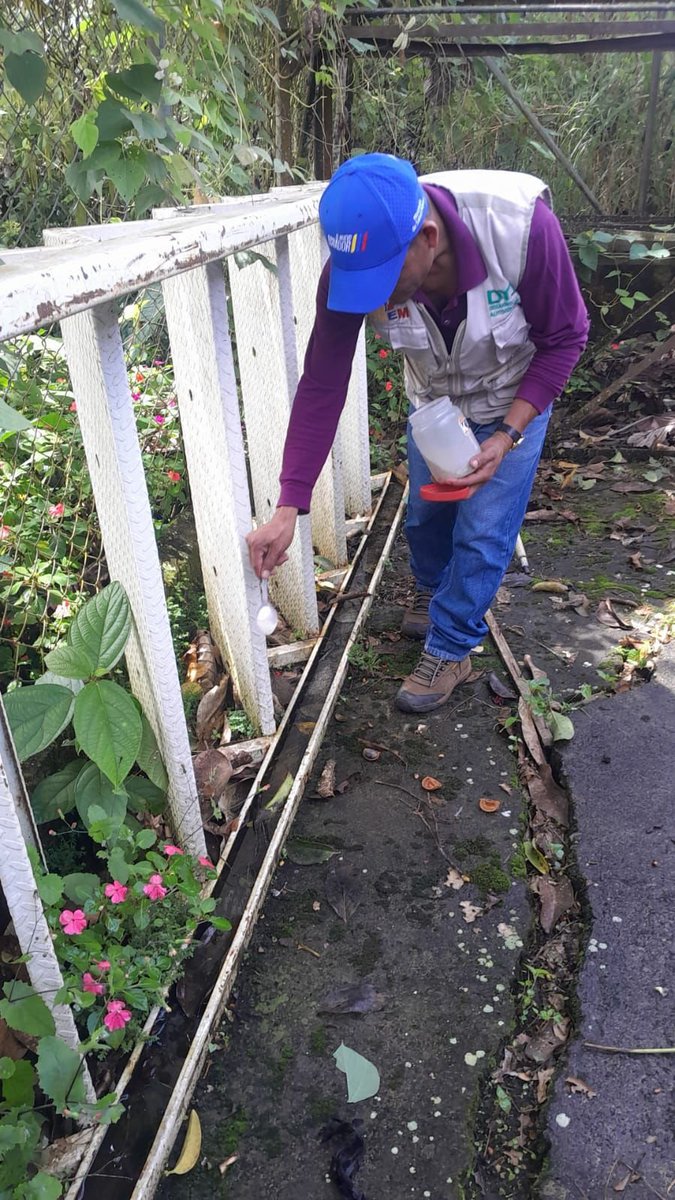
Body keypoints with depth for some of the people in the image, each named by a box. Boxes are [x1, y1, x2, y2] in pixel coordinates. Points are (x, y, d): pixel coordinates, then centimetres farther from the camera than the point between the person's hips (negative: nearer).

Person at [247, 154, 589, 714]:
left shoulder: (521, 226, -38)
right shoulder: (356, 262, -31)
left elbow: (565, 338, -21)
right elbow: (322, 386, -25)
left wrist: (507, 436, -29)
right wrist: (289, 508, -26)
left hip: (516, 400, -2)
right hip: (433, 399, 3)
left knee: (482, 532, -4)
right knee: (424, 515, 13)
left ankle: (451, 648, 19)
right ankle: (433, 590, 47)